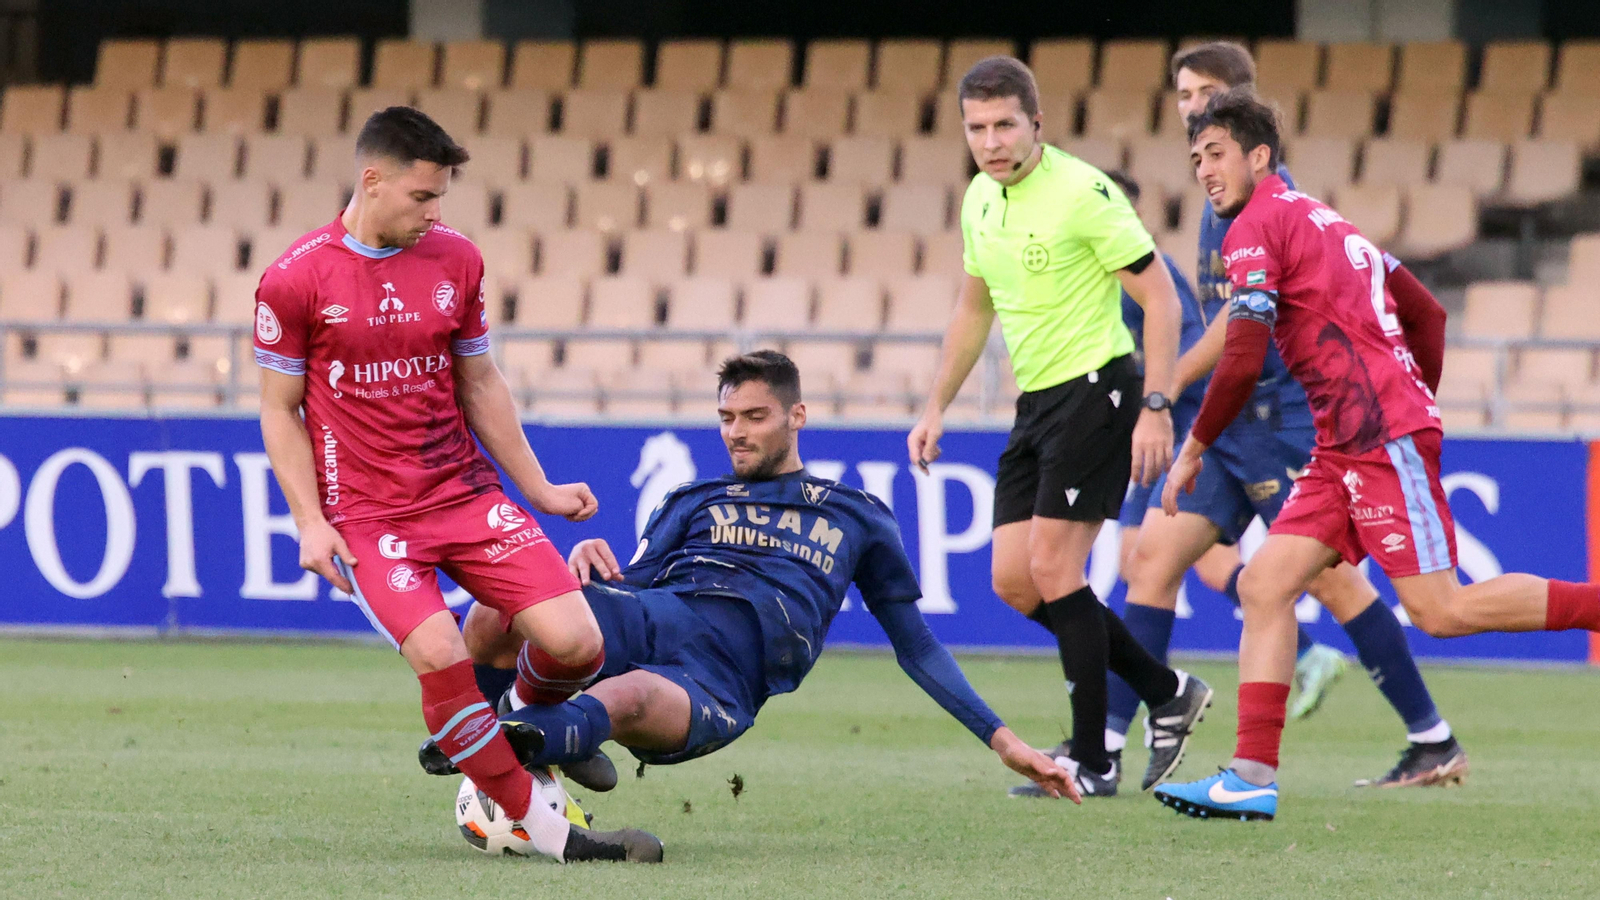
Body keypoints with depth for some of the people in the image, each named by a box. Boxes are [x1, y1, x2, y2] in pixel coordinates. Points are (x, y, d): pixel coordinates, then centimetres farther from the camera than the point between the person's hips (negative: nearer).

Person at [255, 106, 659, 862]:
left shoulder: (455, 260, 6)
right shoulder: (296, 279, -7)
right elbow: (280, 408, 0)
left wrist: (537, 489, 14)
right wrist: (310, 521, -9)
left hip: (466, 493, 4)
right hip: (367, 512, -4)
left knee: (576, 643, -12)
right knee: (438, 654, -27)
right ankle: (543, 831, -14)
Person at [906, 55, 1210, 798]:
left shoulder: (1083, 192, -15)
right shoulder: (980, 200, 9)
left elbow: (1160, 297, -15)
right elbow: (974, 309, 23)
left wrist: (1156, 407, -21)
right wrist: (936, 408, 19)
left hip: (1096, 389, -8)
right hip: (1035, 403, 8)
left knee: (1052, 567, -13)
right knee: (1014, 582, 4)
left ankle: (1090, 761, -6)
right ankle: (1166, 694, 18)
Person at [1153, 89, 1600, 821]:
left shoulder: (1257, 225, -7)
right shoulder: (1323, 220, 21)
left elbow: (1242, 361, -14)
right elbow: (1427, 316, 23)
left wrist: (1192, 451, -3)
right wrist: (1416, 408, 28)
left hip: (1380, 435, -10)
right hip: (1346, 450, 10)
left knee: (1440, 609, -10)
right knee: (1264, 585, 1)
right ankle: (1253, 778, -6)